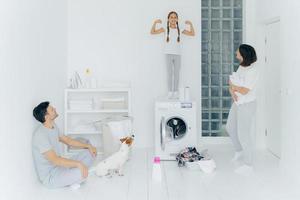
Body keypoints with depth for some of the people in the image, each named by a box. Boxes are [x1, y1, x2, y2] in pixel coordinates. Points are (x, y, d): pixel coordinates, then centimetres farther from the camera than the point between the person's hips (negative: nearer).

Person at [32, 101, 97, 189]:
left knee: (89, 153, 5)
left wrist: (88, 146, 6)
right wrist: (78, 164, -36)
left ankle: (70, 178, -3)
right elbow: (54, 160, -32)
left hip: (59, 166, 10)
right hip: (50, 176, -10)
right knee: (82, 173, -32)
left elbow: (68, 140, 17)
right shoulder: (40, 135, -25)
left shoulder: (53, 127, 4)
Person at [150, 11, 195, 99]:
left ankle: (176, 92, 11)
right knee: (170, 74, -1)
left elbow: (192, 34, 7)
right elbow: (152, 32, 0)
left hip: (177, 55, 1)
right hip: (168, 54, -1)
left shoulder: (180, 29, 4)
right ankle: (170, 92, 6)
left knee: (176, 74, 3)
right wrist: (155, 22, -14)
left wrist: (190, 24, -7)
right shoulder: (165, 29, 1)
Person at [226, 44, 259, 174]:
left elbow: (244, 91, -26)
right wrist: (232, 91, -13)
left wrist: (232, 85, -10)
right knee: (230, 127, 21)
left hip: (247, 105, -9)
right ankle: (239, 151, 41)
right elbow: (231, 84, 8)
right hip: (237, 103, 9)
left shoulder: (252, 71, -22)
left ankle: (248, 164, 9)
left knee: (244, 134, -3)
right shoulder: (241, 67, 4)